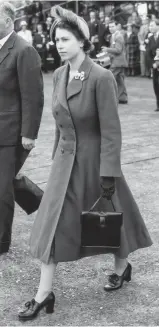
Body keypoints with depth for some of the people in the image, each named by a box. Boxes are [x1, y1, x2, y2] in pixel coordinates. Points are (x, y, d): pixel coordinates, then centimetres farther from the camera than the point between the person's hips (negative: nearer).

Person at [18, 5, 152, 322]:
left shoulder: (101, 77, -19)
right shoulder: (58, 75, 2)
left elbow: (111, 130, -19)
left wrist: (108, 175, -19)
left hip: (94, 159, -6)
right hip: (65, 159, 6)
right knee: (52, 224, 2)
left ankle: (122, 267, 42)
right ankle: (44, 294, 10)